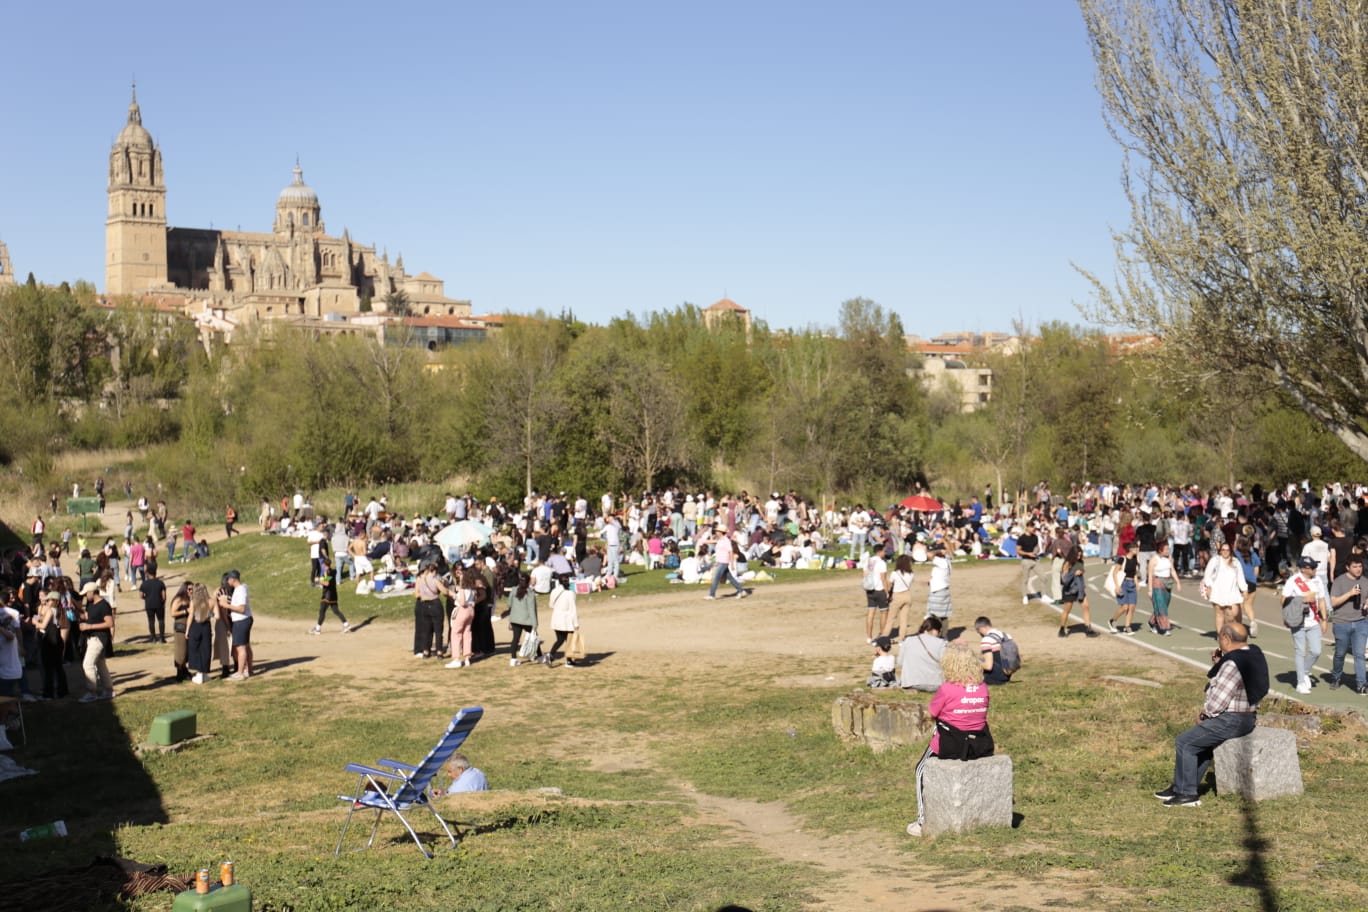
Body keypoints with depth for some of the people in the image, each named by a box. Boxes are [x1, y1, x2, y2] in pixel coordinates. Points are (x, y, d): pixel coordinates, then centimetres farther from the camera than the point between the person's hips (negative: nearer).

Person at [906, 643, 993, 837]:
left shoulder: (946, 690, -19)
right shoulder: (982, 689, -3)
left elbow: (931, 713, -7)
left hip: (950, 746, -5)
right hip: (981, 746, 5)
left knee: (922, 770, 20)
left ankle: (923, 822, 19)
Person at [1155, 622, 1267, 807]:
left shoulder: (1233, 663, -24)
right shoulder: (1253, 653, 8)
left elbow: (1218, 700, -22)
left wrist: (1203, 715, -5)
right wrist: (1217, 664, 3)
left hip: (1230, 721, -10)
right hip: (1246, 718, 10)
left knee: (1184, 742, -1)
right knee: (1201, 740, 24)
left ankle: (1186, 794, 3)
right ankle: (1181, 786, 29)